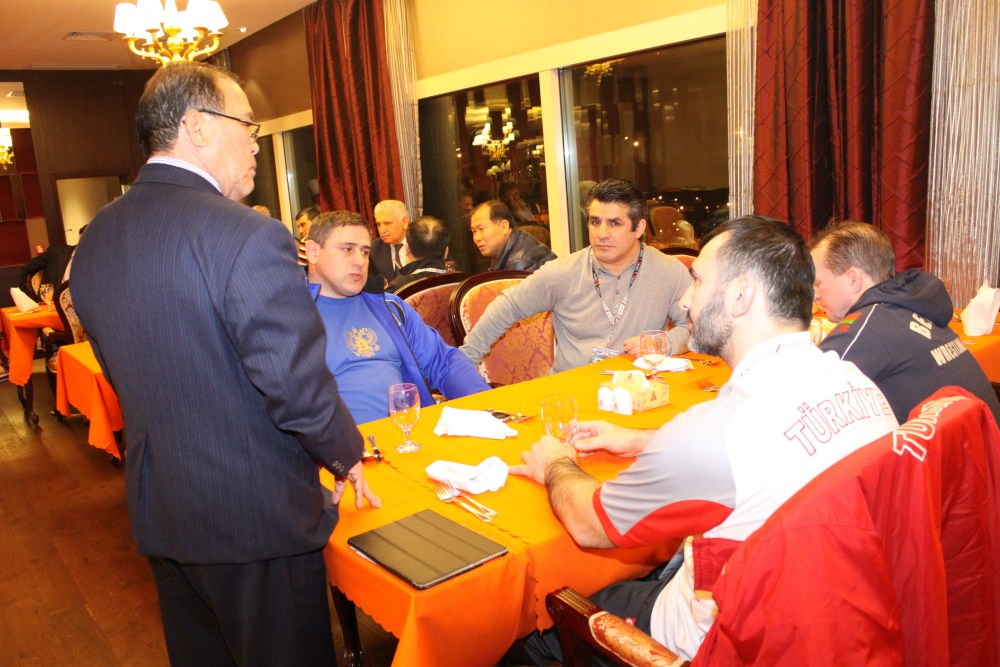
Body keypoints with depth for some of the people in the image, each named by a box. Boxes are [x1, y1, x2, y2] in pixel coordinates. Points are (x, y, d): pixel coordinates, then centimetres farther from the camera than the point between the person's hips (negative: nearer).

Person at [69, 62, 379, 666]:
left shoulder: (96, 240, 2)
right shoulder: (248, 237, -23)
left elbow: (121, 371, 11)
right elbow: (299, 386, -24)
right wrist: (347, 457, -5)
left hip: (157, 514, 8)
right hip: (257, 517, -7)